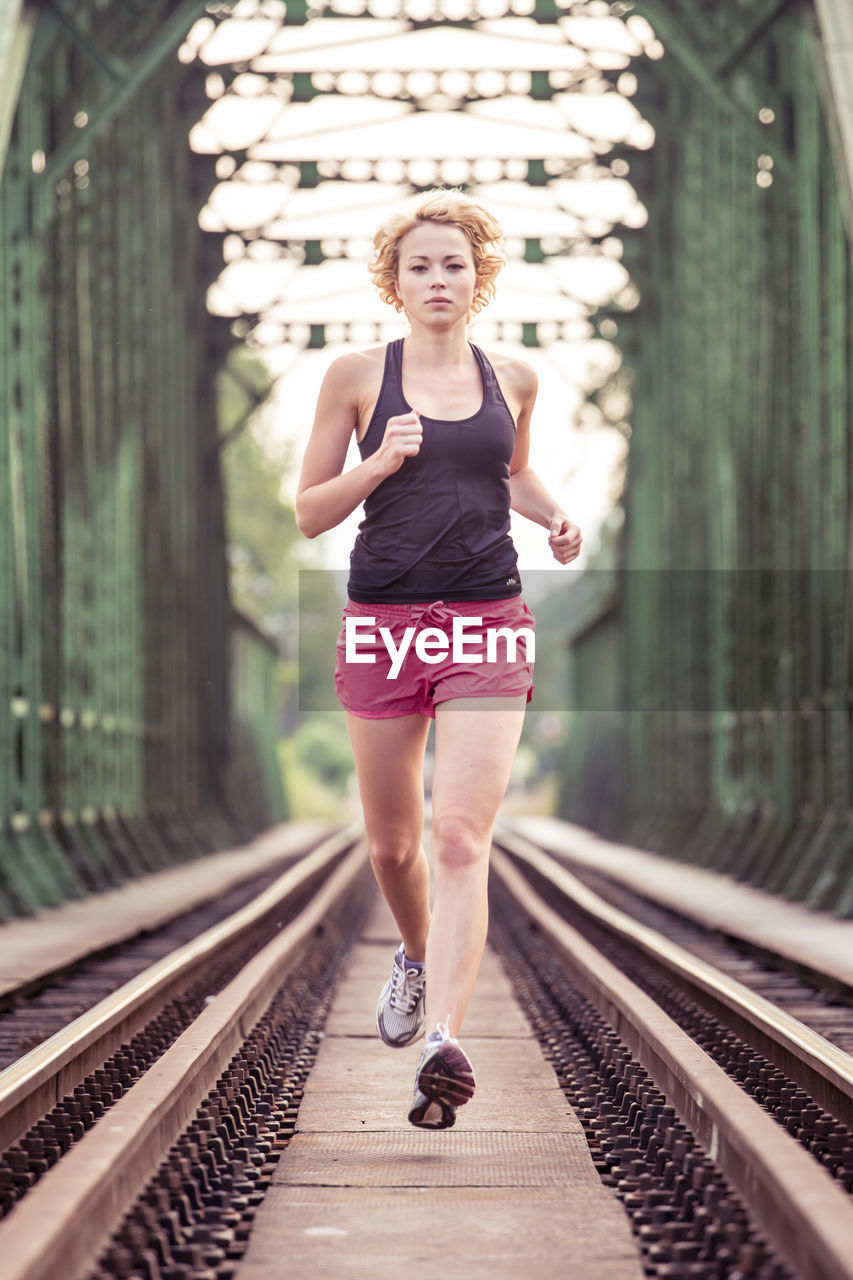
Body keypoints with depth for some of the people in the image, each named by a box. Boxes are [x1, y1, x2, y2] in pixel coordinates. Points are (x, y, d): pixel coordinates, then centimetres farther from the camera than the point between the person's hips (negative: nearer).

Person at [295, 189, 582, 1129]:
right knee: (392, 844, 12)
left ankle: (445, 1044, -22)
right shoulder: (356, 377, 2)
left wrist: (551, 516, 9)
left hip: (486, 626, 0)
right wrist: (380, 462, -13)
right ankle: (417, 955, 45)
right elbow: (309, 513, 4)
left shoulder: (512, 380, 10)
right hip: (383, 623, 0)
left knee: (461, 841, -14)